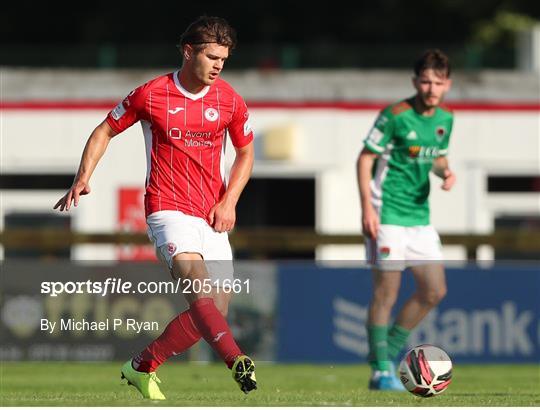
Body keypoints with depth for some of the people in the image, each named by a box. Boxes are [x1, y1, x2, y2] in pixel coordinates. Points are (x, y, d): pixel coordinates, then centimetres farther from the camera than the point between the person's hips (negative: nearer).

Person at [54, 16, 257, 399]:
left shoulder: (229, 100, 5)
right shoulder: (151, 95, -3)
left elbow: (246, 154, 18)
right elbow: (105, 130, 9)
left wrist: (229, 202, 3)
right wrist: (83, 177, -4)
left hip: (211, 217, 5)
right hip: (168, 209, -4)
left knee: (217, 308, -2)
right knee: (199, 286, -28)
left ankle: (142, 366, 15)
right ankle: (238, 362, -44)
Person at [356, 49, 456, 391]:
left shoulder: (445, 119, 7)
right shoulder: (395, 115, -12)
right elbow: (366, 158, -9)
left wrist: (446, 172, -2)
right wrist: (367, 207, -17)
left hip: (420, 215, 7)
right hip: (388, 214, -7)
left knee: (435, 291, 4)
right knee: (387, 291, -5)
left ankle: (389, 352, 20)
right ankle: (381, 371, 3)